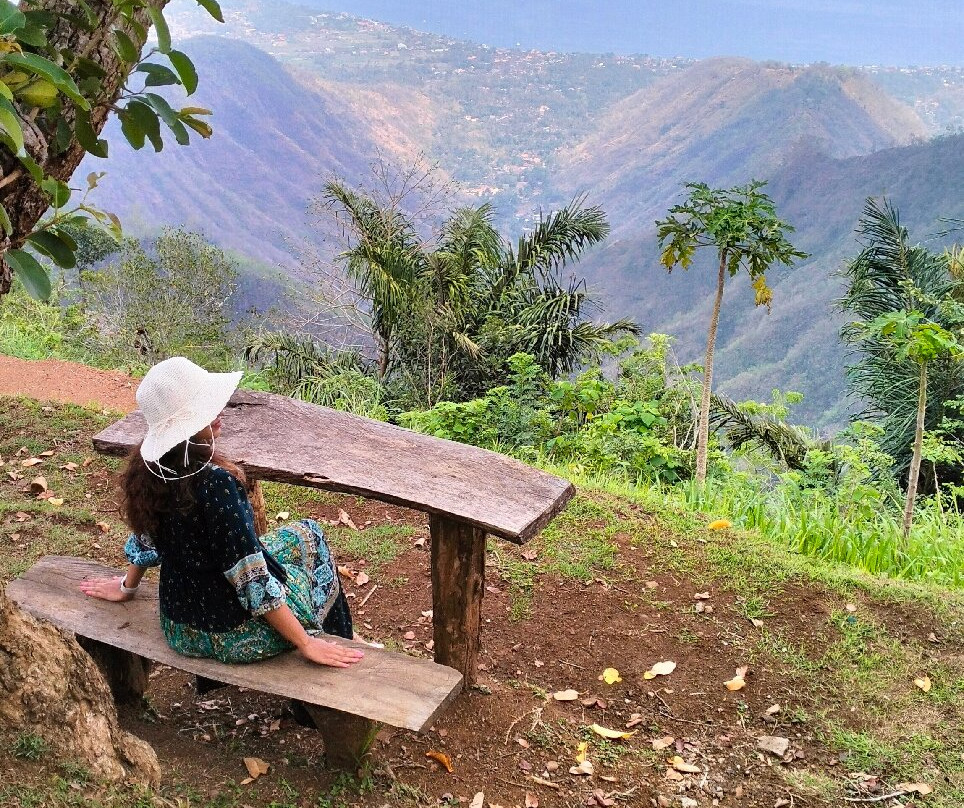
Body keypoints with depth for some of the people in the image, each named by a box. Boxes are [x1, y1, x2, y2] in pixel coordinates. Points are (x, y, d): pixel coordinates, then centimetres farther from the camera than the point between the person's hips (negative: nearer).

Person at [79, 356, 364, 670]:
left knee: (303, 534, 24)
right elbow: (252, 579, -28)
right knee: (309, 538, 19)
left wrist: (127, 587, 28)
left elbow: (146, 536, 9)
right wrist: (305, 643, -20)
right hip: (231, 634, -7)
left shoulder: (149, 467, -9)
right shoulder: (214, 482, -32)